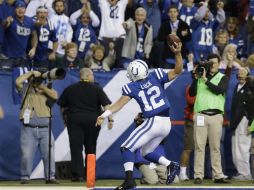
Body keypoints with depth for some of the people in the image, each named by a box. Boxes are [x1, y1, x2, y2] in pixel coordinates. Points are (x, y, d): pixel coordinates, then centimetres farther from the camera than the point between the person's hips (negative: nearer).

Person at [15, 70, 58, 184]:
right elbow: (18, 81, -9)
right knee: (27, 154, -5)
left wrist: (42, 87, -4)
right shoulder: (25, 89, 10)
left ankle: (50, 177, 4)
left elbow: (55, 96, -3)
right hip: (28, 129, -2)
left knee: (49, 154, -2)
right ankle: (25, 177, 3)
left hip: (45, 129, 2)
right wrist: (31, 72, -1)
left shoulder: (46, 90, 15)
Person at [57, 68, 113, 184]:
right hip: (92, 120, 0)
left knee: (76, 147, -2)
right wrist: (110, 119, -7)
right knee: (91, 148, 10)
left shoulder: (69, 89, 7)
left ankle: (78, 174, -11)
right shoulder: (97, 89, 1)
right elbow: (106, 105, -7)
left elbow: (62, 107, 11)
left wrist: (65, 120, 22)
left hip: (74, 119, 0)